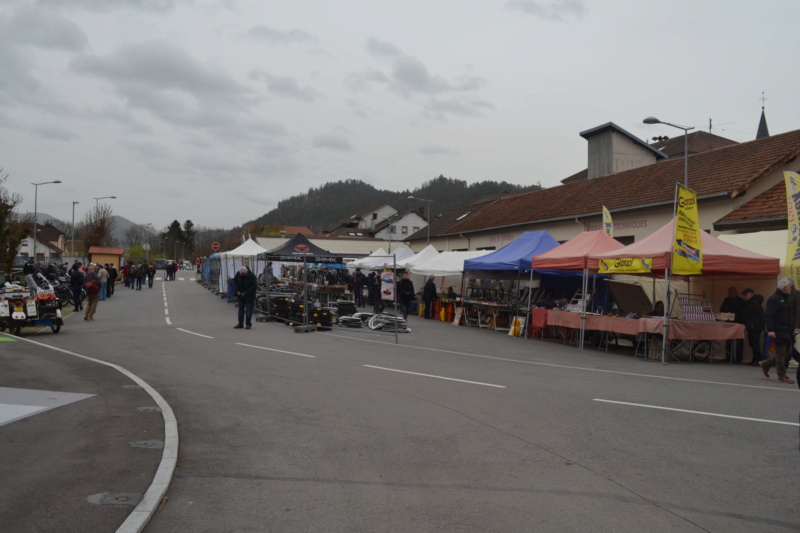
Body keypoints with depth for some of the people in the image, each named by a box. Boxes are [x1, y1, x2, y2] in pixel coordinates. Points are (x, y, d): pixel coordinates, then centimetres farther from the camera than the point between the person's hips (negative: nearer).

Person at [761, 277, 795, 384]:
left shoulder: (785, 298, 16)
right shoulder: (774, 299, -14)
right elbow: (768, 315, -20)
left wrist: (791, 329, 21)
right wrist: (770, 330, -25)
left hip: (786, 331, 10)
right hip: (779, 332, -10)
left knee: (787, 351, 13)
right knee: (781, 353, -3)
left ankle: (766, 364, 24)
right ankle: (782, 376, 6)